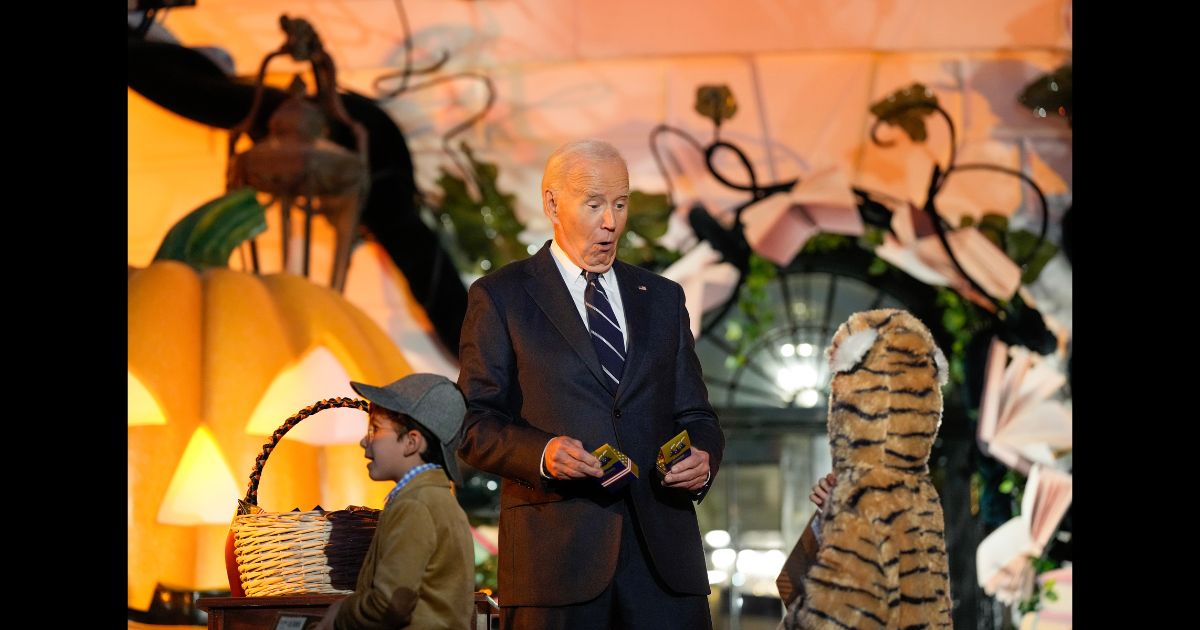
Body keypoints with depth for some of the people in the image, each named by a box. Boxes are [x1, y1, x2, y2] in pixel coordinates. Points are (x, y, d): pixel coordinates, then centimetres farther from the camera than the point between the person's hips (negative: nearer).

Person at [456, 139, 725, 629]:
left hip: (662, 551, 3)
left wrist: (702, 458, -4)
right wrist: (541, 452, -18)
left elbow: (694, 414, 19)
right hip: (555, 549, -3)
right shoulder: (500, 297, 7)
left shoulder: (662, 298, 19)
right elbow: (475, 423, 1)